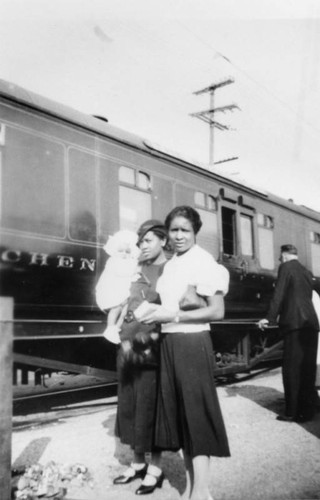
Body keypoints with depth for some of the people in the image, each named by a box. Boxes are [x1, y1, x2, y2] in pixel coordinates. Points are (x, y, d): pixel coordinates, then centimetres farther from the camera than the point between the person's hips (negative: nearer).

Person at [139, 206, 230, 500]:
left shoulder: (203, 261, -10)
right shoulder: (170, 265, 13)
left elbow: (217, 311, -15)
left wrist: (173, 316, -18)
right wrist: (155, 315, 0)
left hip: (192, 343, -8)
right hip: (169, 342, 8)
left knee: (196, 412, -3)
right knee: (177, 412, 13)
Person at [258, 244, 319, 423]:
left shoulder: (285, 267, -2)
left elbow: (279, 294, -10)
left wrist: (270, 318, -9)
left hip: (295, 323, -7)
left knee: (292, 369, -3)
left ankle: (293, 412, -1)